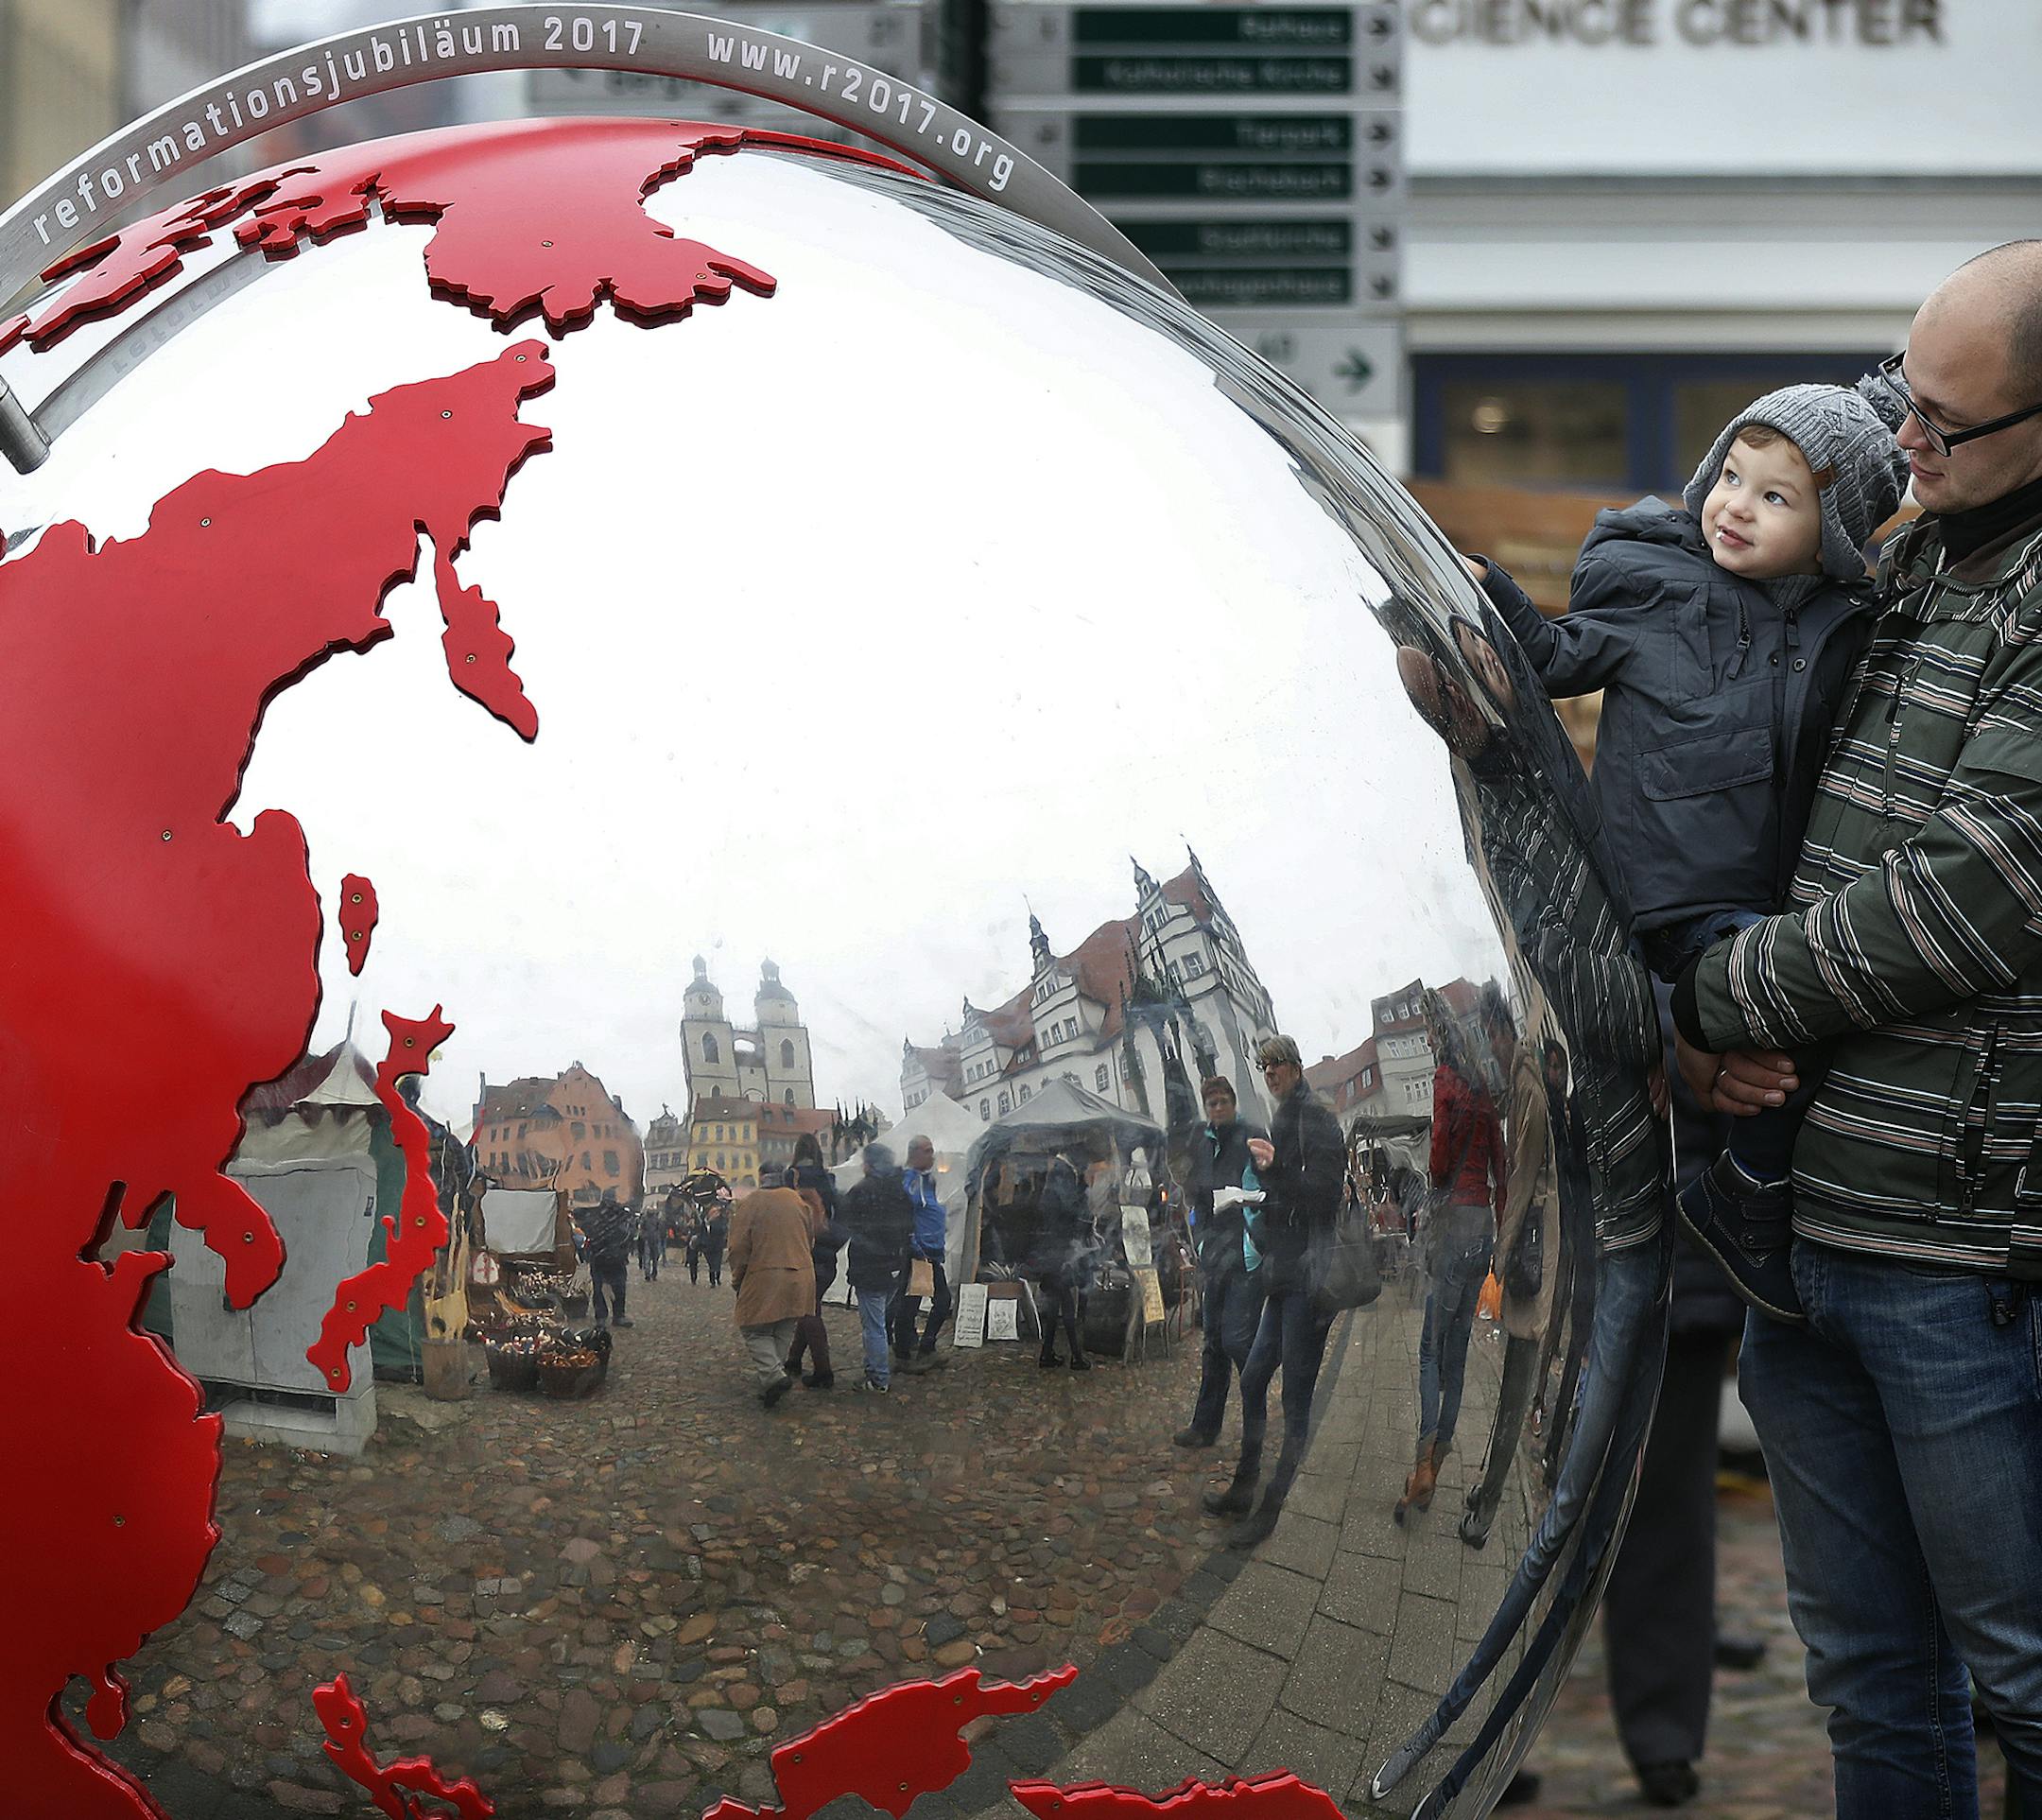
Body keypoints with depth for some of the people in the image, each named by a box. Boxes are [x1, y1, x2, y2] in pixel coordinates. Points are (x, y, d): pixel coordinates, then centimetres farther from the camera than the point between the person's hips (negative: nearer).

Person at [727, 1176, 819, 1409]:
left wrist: (737, 1280, 7)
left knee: (756, 1331, 4)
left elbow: (738, 1247, -7)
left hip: (763, 1280, -5)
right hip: (800, 1280, 5)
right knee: (784, 1333, 15)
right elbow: (811, 1239, 18)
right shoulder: (799, 1201, 9)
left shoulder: (750, 1203, -7)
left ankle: (773, 1374, -18)